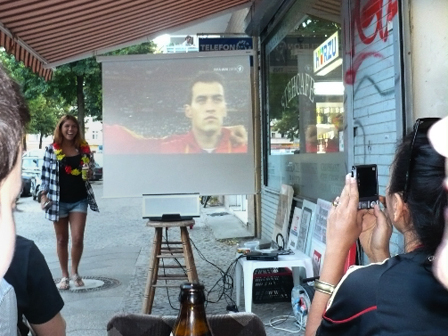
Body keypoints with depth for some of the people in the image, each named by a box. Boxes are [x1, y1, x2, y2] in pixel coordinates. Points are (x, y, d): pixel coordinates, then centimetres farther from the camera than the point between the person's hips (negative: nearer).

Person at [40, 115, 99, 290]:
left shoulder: (84, 148, 2)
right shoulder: (51, 149, -4)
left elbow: (91, 167, 14)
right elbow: (46, 173, -1)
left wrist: (90, 173, -8)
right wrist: (44, 194, -6)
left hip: (79, 200, 1)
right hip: (59, 201, -1)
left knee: (78, 238, -5)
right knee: (62, 240, 10)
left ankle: (75, 272, 19)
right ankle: (64, 276, 23)